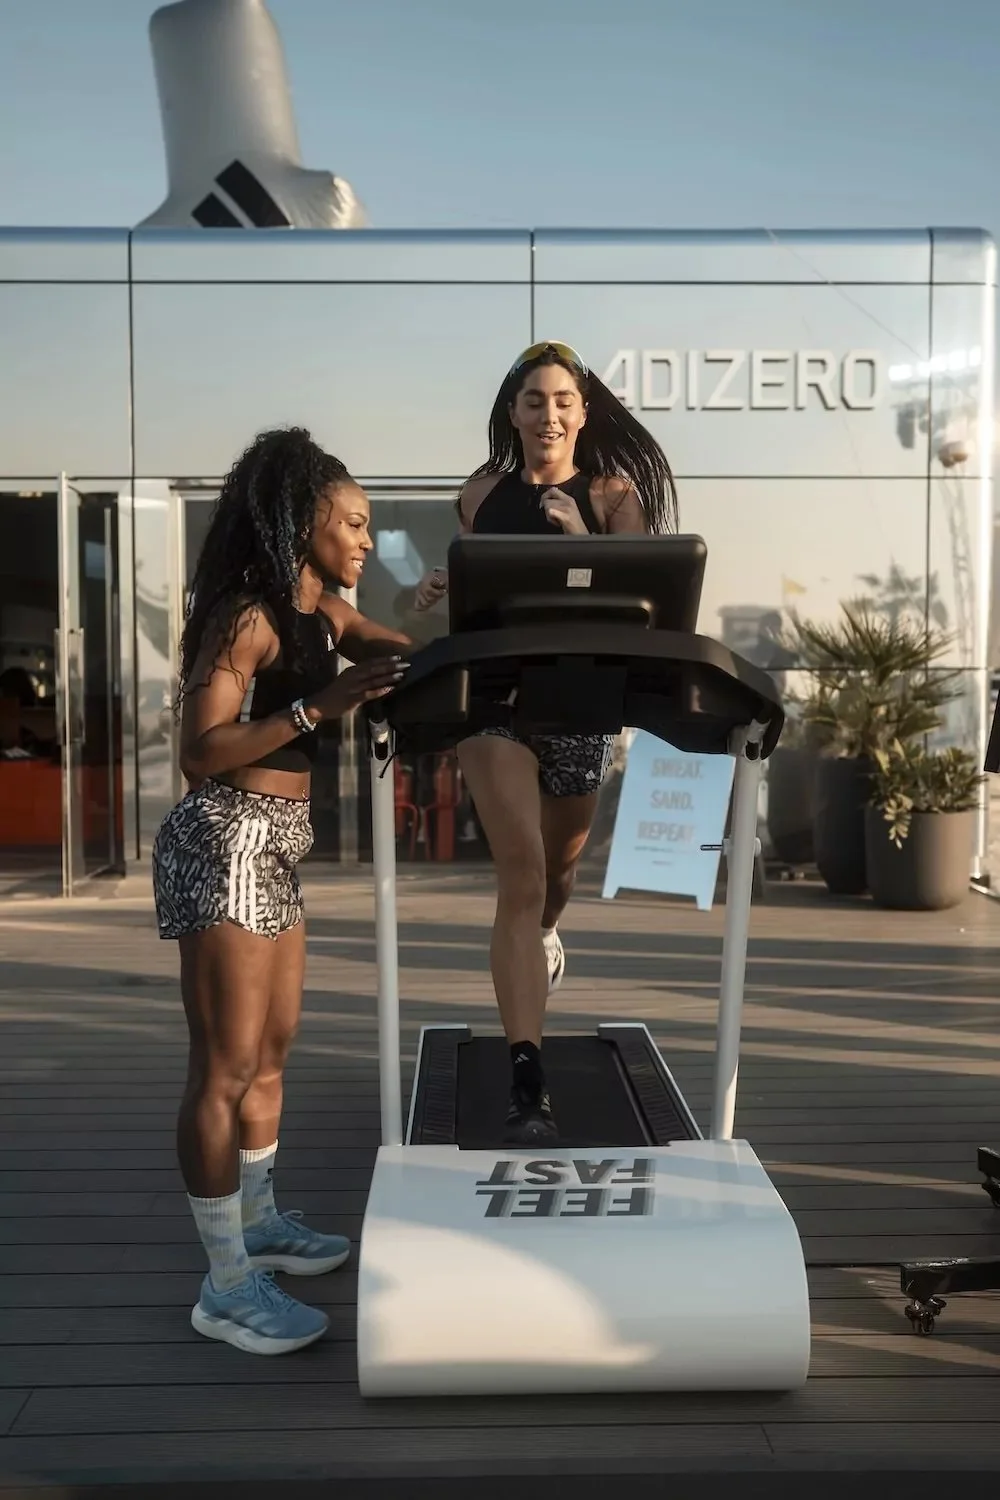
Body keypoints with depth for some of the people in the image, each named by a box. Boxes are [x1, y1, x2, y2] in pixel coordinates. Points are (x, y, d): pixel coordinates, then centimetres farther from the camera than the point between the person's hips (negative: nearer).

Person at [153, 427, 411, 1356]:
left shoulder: (322, 612, 10)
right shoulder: (245, 617, -16)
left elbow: (411, 653, 18)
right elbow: (200, 752, -23)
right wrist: (321, 704, -27)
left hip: (276, 845, 10)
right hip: (225, 843, -10)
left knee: (271, 1050, 19)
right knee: (224, 1067, -3)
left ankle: (258, 1224, 36)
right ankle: (226, 1287, 7)